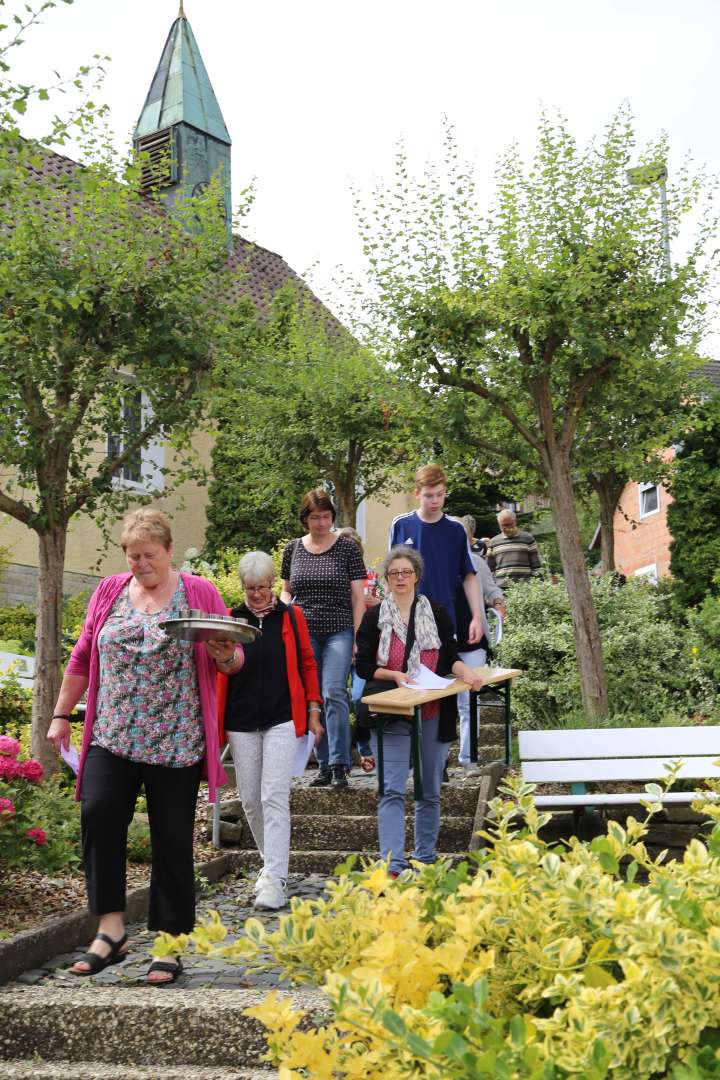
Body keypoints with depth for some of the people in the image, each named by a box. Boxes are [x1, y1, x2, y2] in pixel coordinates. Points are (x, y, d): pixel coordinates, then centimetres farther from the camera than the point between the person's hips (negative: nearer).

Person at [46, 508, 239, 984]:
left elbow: (232, 659, 5)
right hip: (112, 737, 2)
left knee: (172, 838, 1)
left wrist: (224, 655, -17)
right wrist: (62, 714, 15)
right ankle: (111, 928, -7)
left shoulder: (199, 593, 4)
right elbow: (83, 658, 16)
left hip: (176, 743, -2)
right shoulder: (109, 592, 12)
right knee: (98, 813, -19)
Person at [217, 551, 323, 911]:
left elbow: (307, 664, 10)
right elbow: (219, 671, 5)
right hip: (241, 722, 2)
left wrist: (313, 711, 5)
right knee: (250, 800, 8)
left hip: (282, 719, -2)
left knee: (274, 797, -11)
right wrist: (216, 723, -3)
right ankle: (272, 862, 27)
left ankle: (274, 879, -11)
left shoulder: (291, 617, 5)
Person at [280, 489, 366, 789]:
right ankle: (324, 764, 14)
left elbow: (358, 596, 1)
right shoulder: (293, 549, 9)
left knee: (333, 693, -16)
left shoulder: (347, 548, 1)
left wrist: (357, 637, -6)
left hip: (339, 632, -3)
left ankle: (339, 764, -11)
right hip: (304, 632, 3)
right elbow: (286, 591, 19)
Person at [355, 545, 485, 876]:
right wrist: (395, 675, -15)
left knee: (430, 791, 11)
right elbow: (363, 666, 1)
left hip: (433, 714, 2)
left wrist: (465, 672, -14)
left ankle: (425, 858, 24)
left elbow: (450, 657, 7)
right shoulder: (375, 617, 2)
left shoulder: (437, 613, 7)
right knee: (392, 790, -11)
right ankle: (392, 865, -16)